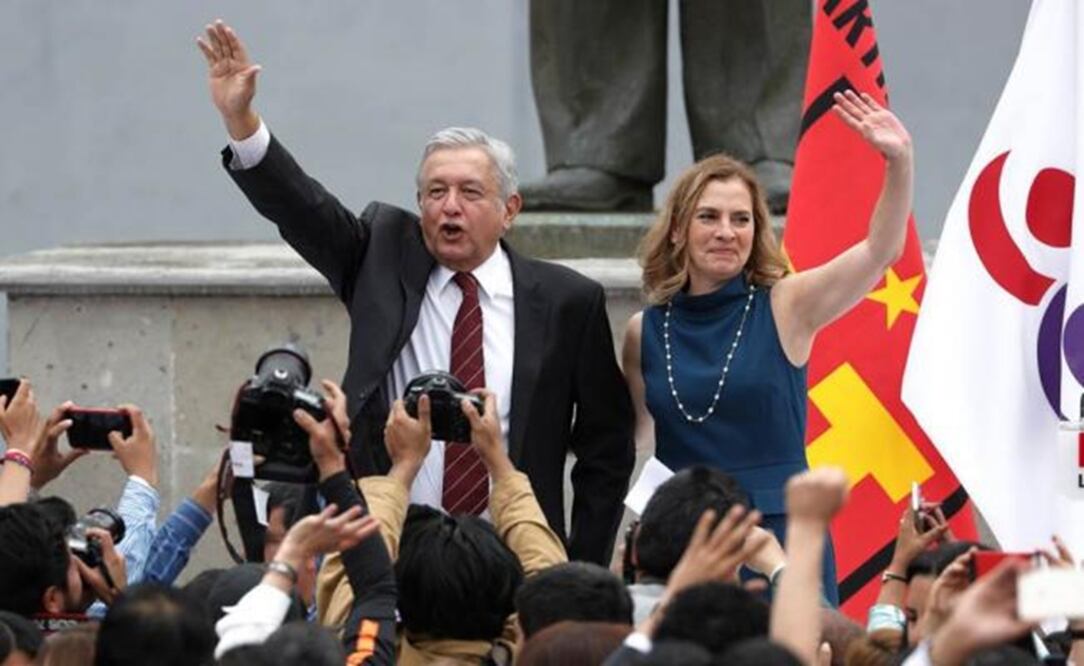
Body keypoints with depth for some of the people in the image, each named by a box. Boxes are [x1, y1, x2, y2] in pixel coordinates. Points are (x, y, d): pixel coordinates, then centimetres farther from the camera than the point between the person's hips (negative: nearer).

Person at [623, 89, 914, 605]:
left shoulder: (784, 307, 0)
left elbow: (881, 249, -11)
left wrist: (899, 162, -24)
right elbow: (625, 437, 19)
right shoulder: (646, 332, 8)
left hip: (782, 536, -2)